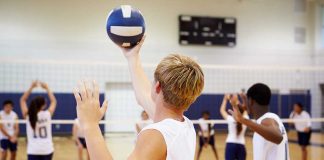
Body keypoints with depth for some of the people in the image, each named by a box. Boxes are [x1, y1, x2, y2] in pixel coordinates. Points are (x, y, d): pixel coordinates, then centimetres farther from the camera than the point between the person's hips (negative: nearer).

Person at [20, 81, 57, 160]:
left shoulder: (28, 116, -4)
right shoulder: (48, 114, -6)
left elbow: (22, 100, 12)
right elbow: (53, 101, 13)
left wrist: (31, 87, 13)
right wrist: (47, 88, 18)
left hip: (33, 151, 0)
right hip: (47, 150, 1)